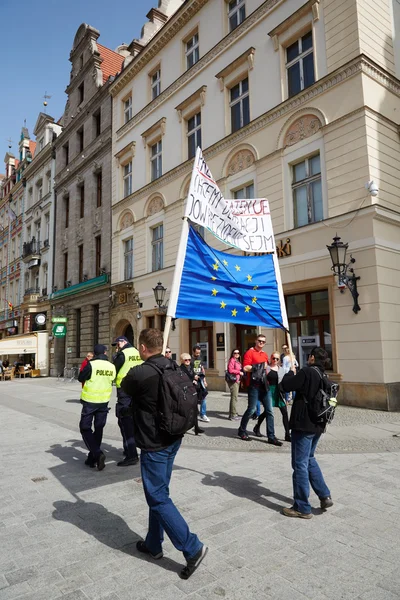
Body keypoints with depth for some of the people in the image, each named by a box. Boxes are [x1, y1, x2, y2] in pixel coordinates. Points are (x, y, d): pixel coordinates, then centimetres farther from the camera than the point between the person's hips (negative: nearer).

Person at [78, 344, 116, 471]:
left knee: (85, 428, 6)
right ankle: (92, 459, 21)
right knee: (99, 429, 14)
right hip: (104, 401, 4)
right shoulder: (112, 367, -3)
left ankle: (97, 453, -11)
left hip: (90, 401, -4)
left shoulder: (91, 365, -16)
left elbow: (80, 378, -4)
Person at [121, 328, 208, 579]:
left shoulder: (139, 374, -22)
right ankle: (154, 543, 35)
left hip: (154, 444, -8)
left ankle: (192, 547, 7)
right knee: (158, 493, 20)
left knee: (158, 498, 4)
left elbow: (125, 386, 0)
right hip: (173, 438, 8)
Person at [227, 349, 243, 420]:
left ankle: (232, 414, 22)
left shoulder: (238, 361, 18)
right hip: (233, 380, -10)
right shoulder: (232, 360, -9)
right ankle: (233, 415, -5)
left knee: (234, 397, 14)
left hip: (237, 381, 10)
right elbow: (230, 370, -19)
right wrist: (239, 372, -12)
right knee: (234, 397, -9)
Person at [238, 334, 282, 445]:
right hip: (254, 385, -7)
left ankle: (271, 436, 9)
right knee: (252, 409, -3)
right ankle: (242, 430, 18)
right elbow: (245, 368, -15)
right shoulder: (250, 352, -4)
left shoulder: (265, 354, 18)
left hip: (263, 385, 7)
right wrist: (259, 366, -17)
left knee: (269, 411, 3)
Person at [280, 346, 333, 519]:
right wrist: (296, 374, 11)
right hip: (317, 425, 9)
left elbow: (286, 386, -15)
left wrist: (291, 372, 3)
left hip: (304, 424, -9)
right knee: (309, 459, 25)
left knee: (300, 464, 1)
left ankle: (302, 508, 9)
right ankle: (325, 496, 25)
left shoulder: (307, 372, -17)